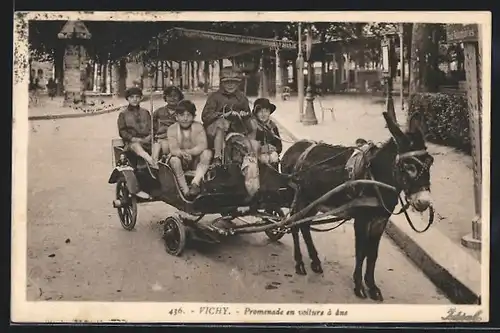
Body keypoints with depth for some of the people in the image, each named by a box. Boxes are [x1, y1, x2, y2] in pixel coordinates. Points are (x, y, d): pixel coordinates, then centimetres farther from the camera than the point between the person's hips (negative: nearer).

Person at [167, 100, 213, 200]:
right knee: (174, 160, -32)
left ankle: (195, 183, -26)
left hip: (196, 161, 1)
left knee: (207, 153, -26)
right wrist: (182, 153, -46)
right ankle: (185, 190, -24)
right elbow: (173, 149, -22)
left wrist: (188, 152, -40)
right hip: (182, 163, -1)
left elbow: (203, 146, -22)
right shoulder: (172, 129, -7)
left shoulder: (198, 127, -6)